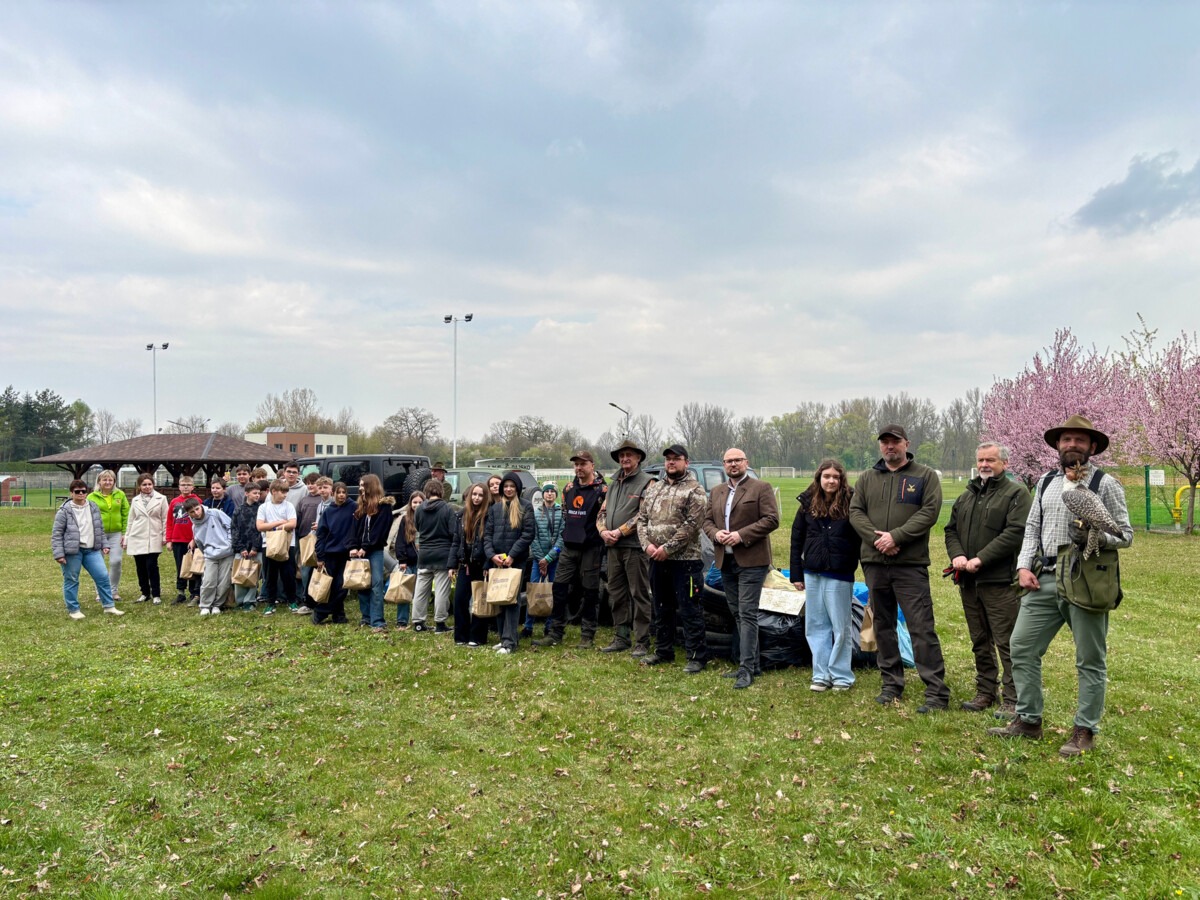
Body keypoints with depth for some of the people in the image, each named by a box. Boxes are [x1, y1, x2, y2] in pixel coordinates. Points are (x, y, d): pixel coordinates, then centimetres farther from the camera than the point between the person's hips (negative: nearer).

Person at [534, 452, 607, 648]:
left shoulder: (602, 489, -8)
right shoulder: (569, 488, 11)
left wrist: (599, 538, -9)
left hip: (591, 548, -6)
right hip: (568, 547, 6)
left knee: (590, 592, 4)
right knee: (560, 589, 6)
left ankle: (587, 636, 14)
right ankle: (555, 633, 15)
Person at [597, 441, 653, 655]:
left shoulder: (646, 482, -4)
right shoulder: (614, 485, 20)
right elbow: (602, 512, 19)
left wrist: (620, 531, -15)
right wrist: (604, 531, -2)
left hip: (635, 547, -7)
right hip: (613, 547, 8)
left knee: (639, 595, -2)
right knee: (616, 594, 12)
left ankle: (642, 642, 3)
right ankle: (621, 638, 22)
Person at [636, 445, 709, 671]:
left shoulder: (694, 490, -7)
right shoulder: (654, 488, 14)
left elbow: (691, 525, -16)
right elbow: (642, 519, 11)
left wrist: (667, 548, -18)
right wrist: (647, 544, -6)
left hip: (684, 560, -7)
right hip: (657, 559, 7)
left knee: (689, 610, -2)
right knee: (661, 608, 16)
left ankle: (697, 656, 6)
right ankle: (663, 651, 29)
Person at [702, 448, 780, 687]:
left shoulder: (761, 488, -3)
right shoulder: (716, 492, 16)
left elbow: (771, 520, -11)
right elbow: (707, 520, 15)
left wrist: (742, 535, -18)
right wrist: (715, 533, -7)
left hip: (751, 561, -7)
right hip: (725, 561, 7)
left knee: (747, 614, -9)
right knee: (737, 614, 12)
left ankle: (747, 668, -7)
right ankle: (753, 664, 22)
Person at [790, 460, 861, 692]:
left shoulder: (850, 503, -5)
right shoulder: (808, 503, 4)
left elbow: (861, 538, -6)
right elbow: (796, 540, 8)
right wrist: (796, 574, 5)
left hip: (840, 575, -4)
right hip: (812, 574, 4)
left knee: (840, 627, 6)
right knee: (815, 626, 9)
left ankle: (841, 676, 16)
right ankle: (821, 675, 18)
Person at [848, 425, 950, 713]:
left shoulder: (925, 476, 3)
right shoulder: (867, 478, 13)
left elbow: (930, 512, -8)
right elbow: (855, 512, 5)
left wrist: (896, 537, -17)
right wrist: (876, 538, -12)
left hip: (911, 565, -4)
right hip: (874, 563, 4)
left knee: (921, 627, -7)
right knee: (883, 625, 12)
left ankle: (936, 692, 0)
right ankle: (891, 684, 23)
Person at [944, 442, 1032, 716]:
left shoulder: (1016, 493, -4)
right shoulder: (966, 496, 18)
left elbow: (1016, 532, -16)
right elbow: (951, 529, 19)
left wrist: (981, 559, -18)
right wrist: (957, 555, -2)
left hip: (1001, 581, -7)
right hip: (969, 581, 7)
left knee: (1007, 643, -3)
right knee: (980, 642, 15)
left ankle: (1012, 699, 5)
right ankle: (986, 691, 26)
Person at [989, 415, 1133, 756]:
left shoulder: (1106, 484, -3)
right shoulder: (1047, 482, 13)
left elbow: (1126, 535, -2)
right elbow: (1032, 527, 13)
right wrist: (1024, 566, 0)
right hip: (1045, 581, 5)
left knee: (1090, 660, 6)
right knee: (1021, 647, 6)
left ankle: (1084, 731, 19)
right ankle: (1028, 720, 19)